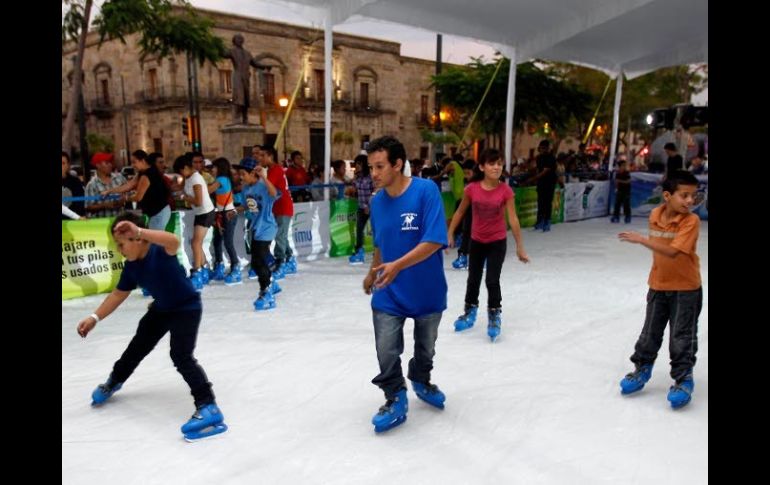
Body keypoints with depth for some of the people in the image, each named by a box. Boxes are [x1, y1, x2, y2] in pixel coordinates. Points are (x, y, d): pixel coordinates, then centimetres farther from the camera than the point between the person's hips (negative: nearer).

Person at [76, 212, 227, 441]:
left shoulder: (161, 251, -30)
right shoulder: (131, 266, -7)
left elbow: (174, 241, -55)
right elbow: (118, 295, 5)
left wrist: (139, 231, -66)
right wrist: (95, 318, 1)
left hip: (186, 308, -8)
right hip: (161, 308, 9)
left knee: (181, 356, -21)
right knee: (137, 347, 24)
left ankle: (208, 407, -20)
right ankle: (114, 381, 54)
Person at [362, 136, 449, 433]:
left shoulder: (426, 190, -19)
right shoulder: (377, 201, -4)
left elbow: (434, 241, -25)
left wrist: (397, 266, -32)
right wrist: (372, 273, 19)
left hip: (428, 291, -2)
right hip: (388, 295, 2)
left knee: (426, 347, 21)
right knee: (386, 354, 0)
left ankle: (421, 381, 48)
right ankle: (395, 400, 23)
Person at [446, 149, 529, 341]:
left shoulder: (505, 190, -15)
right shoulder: (472, 188, -12)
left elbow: (513, 219, -13)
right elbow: (460, 212, 1)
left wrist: (520, 247, -11)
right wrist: (450, 234, 3)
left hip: (497, 242, -2)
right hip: (476, 241, 2)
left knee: (492, 281, -4)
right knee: (473, 280, 15)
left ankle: (494, 318, 16)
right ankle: (470, 312, 36)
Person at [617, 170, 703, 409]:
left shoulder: (691, 221, -21)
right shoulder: (655, 214, -4)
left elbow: (672, 251, -32)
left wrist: (642, 239, -35)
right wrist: (658, 268, 12)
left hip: (685, 288, -5)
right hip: (658, 285, 5)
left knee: (682, 336, 2)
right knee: (650, 332, 15)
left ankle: (683, 379, 17)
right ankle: (642, 368, 32)